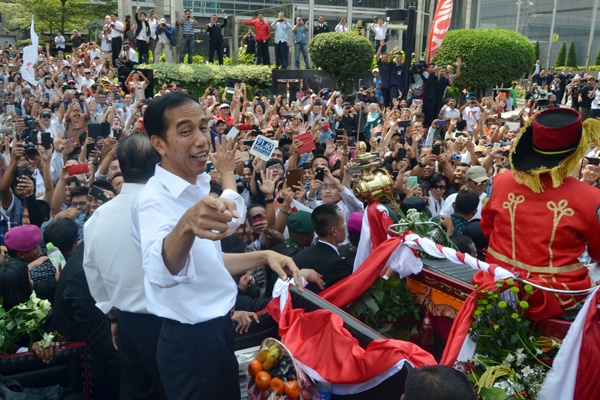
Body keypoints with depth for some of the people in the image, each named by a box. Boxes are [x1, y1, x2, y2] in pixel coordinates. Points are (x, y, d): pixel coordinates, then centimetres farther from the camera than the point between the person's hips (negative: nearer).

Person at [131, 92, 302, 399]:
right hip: (190, 341, -8)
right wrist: (187, 225, -63)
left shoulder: (198, 186, 4)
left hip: (217, 330, 8)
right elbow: (161, 271, -44)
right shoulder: (154, 199, -23)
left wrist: (263, 256, 1)